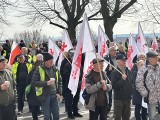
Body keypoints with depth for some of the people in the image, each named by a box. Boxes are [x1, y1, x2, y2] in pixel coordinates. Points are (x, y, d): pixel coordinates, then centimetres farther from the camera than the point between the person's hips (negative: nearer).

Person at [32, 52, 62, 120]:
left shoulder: (55, 69, 7)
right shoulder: (39, 69, -7)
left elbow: (59, 81, 15)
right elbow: (34, 83, -12)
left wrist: (59, 93, 4)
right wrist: (46, 83, -21)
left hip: (54, 95, 4)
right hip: (44, 96, -4)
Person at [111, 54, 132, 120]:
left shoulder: (128, 71, 9)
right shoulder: (114, 72, -9)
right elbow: (114, 86, -17)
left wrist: (131, 92, 10)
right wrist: (122, 80, -22)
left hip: (127, 99, 6)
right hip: (119, 99, -6)